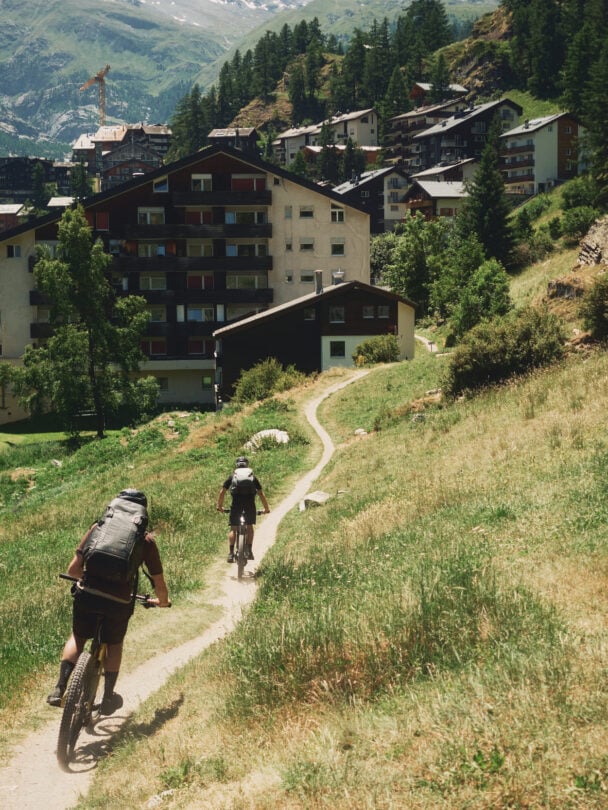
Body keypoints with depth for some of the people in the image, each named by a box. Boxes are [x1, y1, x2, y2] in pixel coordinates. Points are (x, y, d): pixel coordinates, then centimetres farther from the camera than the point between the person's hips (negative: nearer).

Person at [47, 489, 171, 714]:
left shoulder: (99, 527, 10)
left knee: (77, 637, 27)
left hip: (86, 595, 1)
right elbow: (159, 583, 11)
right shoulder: (146, 540, 8)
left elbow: (73, 568, 7)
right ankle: (108, 698, 32)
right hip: (119, 602, -1)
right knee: (114, 644, 27)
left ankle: (60, 689, 14)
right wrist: (163, 601, 33)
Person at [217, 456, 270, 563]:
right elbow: (261, 494, 17)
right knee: (250, 526, 19)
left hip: (236, 504, -1)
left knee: (233, 529, 8)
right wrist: (266, 508, 25)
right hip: (250, 505, 1)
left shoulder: (231, 477, 17)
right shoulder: (253, 478, 19)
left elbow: (222, 492, 15)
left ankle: (231, 553, -4)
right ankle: (249, 551, 12)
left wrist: (220, 506, 26)